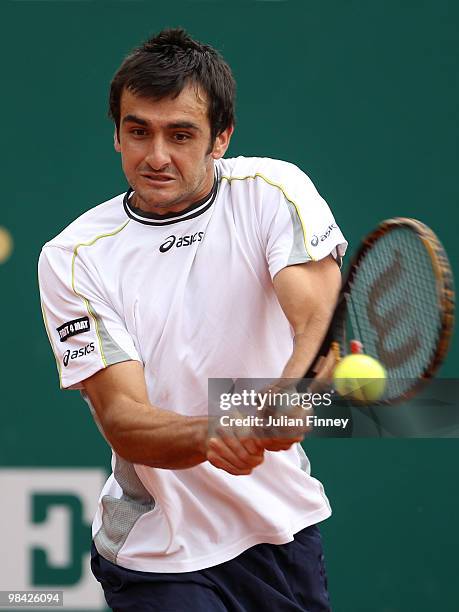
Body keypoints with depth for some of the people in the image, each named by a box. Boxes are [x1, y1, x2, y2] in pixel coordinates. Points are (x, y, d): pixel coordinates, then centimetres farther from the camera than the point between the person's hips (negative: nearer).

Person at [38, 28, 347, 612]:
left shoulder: (273, 191, -7)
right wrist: (208, 435, -40)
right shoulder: (74, 257, -9)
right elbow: (120, 418, -18)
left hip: (284, 530, 2)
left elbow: (322, 316, -23)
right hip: (157, 557, -2)